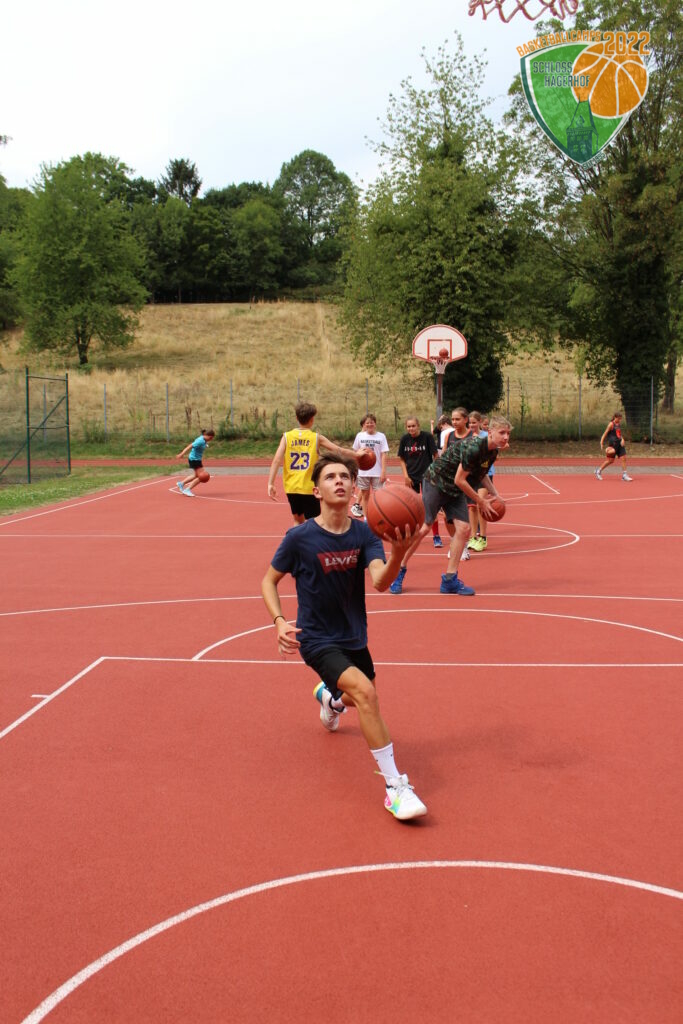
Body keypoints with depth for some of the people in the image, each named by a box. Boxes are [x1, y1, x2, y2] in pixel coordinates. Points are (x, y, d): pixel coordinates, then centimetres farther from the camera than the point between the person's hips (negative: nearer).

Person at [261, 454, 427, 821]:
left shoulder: (364, 534, -9)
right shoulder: (300, 537, -16)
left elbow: (380, 582, -26)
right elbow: (269, 580, -2)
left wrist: (398, 552, -46)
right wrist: (280, 622, -18)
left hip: (354, 637, 5)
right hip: (317, 640, -5)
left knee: (363, 700, 25)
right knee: (364, 691, -29)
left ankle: (329, 696, 63)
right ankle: (395, 787, -21)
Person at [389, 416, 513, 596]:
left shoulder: (493, 452, -1)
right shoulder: (473, 447, -29)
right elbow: (459, 480, -25)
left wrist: (494, 494, 7)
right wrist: (480, 501, -14)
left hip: (455, 490, 8)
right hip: (436, 482, -8)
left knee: (463, 528, -4)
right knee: (423, 527, -9)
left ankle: (449, 579, 3)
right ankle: (399, 572, 6)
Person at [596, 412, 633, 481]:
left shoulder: (619, 424, 13)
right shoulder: (611, 424, -8)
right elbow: (605, 434, -8)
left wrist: (622, 439, 1)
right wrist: (601, 443, -13)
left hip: (619, 443, 7)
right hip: (613, 444, -7)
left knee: (623, 458, 0)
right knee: (610, 460, -2)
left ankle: (624, 475, 5)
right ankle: (598, 471, 14)